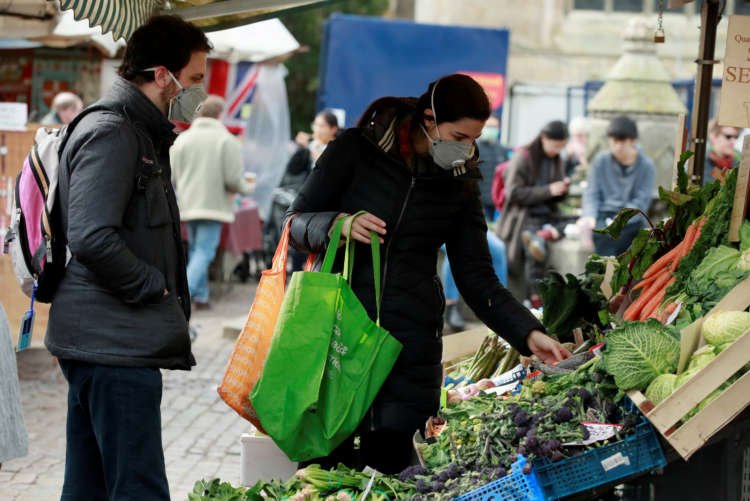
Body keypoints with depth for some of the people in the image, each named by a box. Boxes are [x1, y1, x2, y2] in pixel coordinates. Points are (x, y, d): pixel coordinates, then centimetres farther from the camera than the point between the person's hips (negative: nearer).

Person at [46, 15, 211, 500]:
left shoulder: (141, 133, 20)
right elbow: (92, 239, -24)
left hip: (101, 345, 11)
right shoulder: (111, 133, -13)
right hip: (115, 347, -11)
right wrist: (155, 287, -13)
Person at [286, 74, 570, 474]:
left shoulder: (460, 184, 9)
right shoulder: (357, 149, 0)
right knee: (325, 463, -2)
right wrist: (339, 225, -18)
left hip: (412, 340, 2)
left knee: (391, 467, -4)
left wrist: (528, 333, -4)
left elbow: (476, 278, 8)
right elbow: (297, 223, 3)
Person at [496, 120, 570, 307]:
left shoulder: (556, 159, 18)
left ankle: (546, 233, -48)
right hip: (523, 215, -6)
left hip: (548, 215, 6)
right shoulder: (522, 157, -1)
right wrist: (548, 190, -15)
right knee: (535, 250, -35)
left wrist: (562, 189, 0)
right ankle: (536, 300, -37)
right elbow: (513, 193, -9)